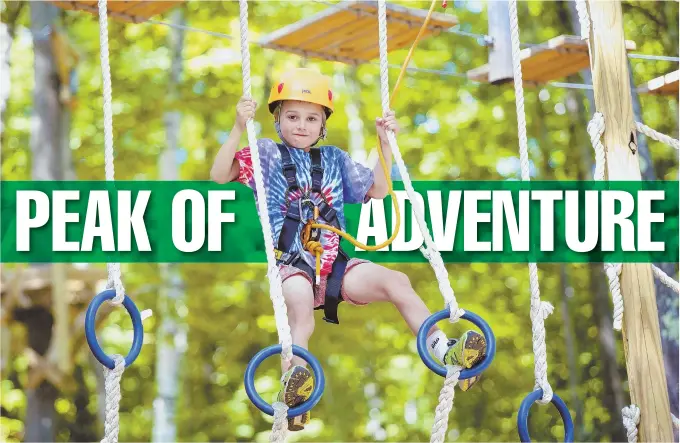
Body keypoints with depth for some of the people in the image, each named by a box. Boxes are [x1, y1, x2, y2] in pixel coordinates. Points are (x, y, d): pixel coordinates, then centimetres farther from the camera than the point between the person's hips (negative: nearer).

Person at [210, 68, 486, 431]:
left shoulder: (334, 159, 19)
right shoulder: (267, 154, 7)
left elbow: (378, 189, 25)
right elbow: (219, 175, -6)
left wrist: (385, 143, 17)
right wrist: (239, 128, -16)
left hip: (333, 263, 5)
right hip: (289, 264, -5)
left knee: (396, 282, -11)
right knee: (301, 304, -37)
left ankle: (444, 352, -14)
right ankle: (294, 379, -54)